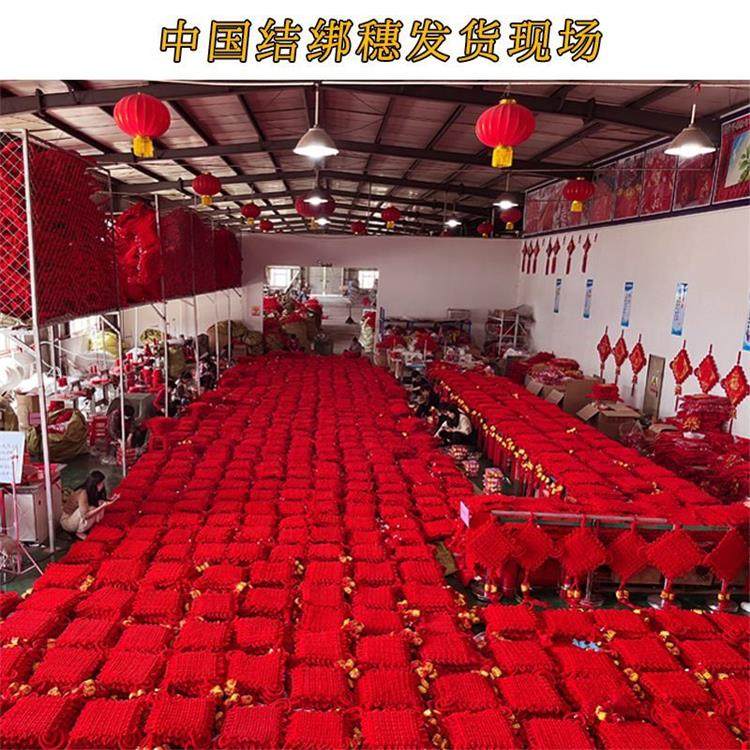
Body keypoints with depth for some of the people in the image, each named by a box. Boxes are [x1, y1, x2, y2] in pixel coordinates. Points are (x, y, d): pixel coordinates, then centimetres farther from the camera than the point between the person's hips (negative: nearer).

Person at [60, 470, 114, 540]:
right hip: (67, 522, -7)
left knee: (99, 503, -10)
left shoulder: (94, 492, -7)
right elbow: (85, 515, -33)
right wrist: (102, 506, -36)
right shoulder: (83, 493, -30)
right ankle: (79, 532, -10)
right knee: (91, 509, -28)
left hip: (77, 519, 7)